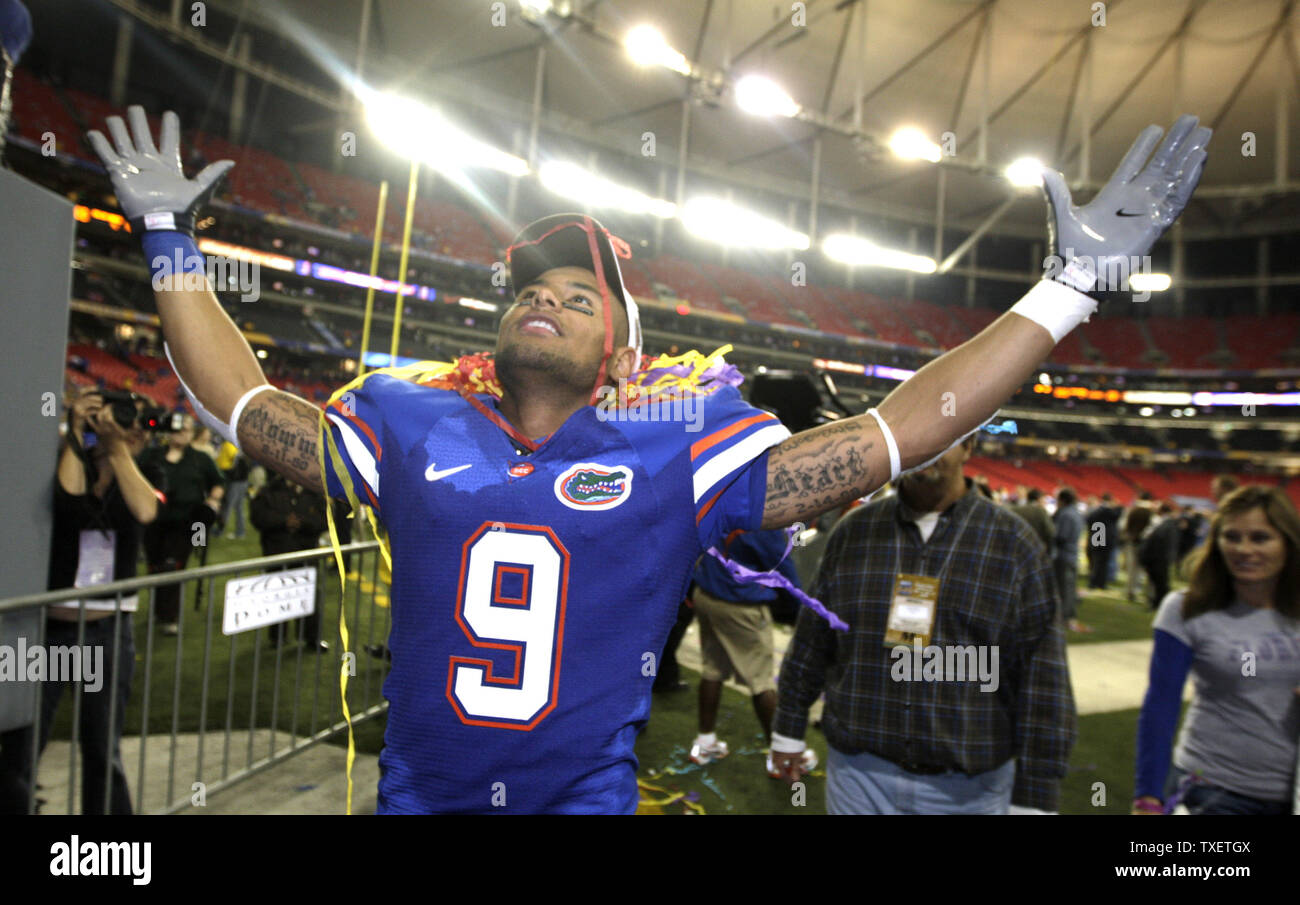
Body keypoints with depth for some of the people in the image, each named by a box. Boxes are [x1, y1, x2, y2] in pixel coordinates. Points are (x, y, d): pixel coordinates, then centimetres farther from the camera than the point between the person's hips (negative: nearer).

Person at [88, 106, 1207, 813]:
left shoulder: (674, 451, -10)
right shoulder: (417, 429, -2)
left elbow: (894, 432, -10)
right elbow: (241, 400, 10)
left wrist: (1070, 283, -9)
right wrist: (173, 244, 14)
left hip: (586, 793, -2)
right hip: (416, 790, 3)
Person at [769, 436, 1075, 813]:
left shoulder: (1015, 545, -4)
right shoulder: (854, 531, 3)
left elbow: (1041, 679, -6)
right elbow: (812, 639, 10)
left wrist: (1034, 799, -7)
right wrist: (788, 731, 13)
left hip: (968, 789, -1)